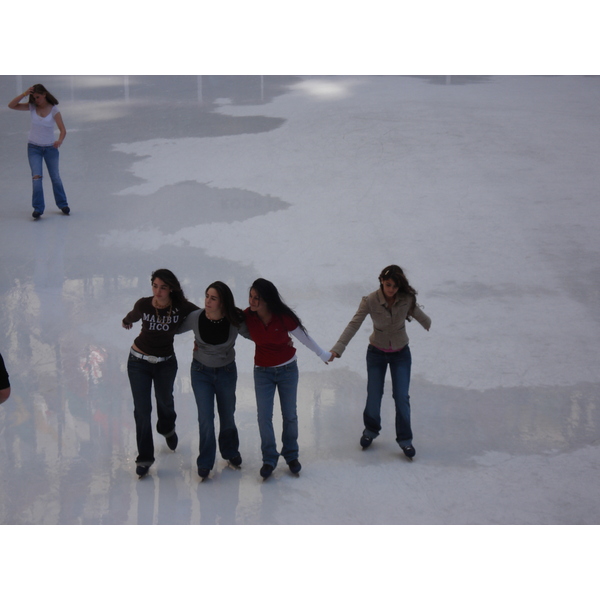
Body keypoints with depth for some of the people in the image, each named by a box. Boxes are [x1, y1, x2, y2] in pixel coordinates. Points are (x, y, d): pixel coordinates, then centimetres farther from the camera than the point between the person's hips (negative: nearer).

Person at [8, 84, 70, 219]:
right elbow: (11, 105, -11)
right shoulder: (32, 107, -5)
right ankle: (38, 208, -10)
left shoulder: (54, 109, -11)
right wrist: (24, 94, -22)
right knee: (36, 177, -12)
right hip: (34, 147, 1)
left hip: (50, 147, -1)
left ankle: (62, 204, 28)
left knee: (55, 177, 11)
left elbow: (63, 129, -18)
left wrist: (60, 140, -38)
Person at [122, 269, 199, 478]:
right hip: (139, 361, -1)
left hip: (166, 362, 1)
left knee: (165, 402, 23)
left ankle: (167, 429, 58)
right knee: (142, 409, -3)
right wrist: (127, 321, 24)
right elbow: (132, 317, 4)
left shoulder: (182, 307, -21)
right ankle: (144, 457, 12)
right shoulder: (143, 305, -19)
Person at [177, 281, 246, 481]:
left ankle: (230, 451, 44)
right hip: (201, 372, -1)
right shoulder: (195, 318, -23)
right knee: (205, 417, -5)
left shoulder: (235, 320, -23)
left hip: (226, 372, 1)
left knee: (227, 415, 16)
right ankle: (205, 462, 15)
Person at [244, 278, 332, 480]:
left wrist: (323, 354, 6)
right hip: (263, 371, 1)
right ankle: (269, 459, 13)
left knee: (290, 415, 9)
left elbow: (304, 337, -6)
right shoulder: (247, 316, -18)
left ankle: (291, 455, 28)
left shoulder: (284, 317, -22)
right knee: (264, 417, -4)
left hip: (287, 369, -1)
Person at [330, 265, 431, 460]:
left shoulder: (407, 300, -18)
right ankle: (371, 430, 29)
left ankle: (405, 439, 12)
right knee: (374, 395, 2)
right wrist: (337, 349, -33)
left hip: (401, 354, 0)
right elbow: (354, 325, -25)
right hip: (376, 353, 0)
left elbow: (422, 318, 1)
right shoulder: (370, 301, -22)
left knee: (401, 396, -4)